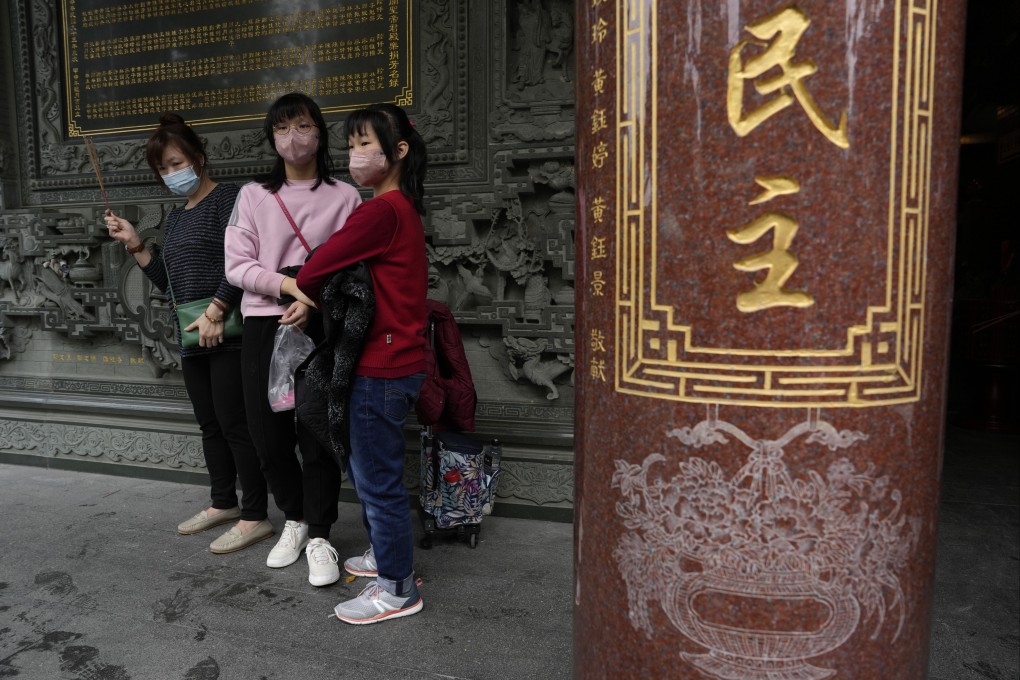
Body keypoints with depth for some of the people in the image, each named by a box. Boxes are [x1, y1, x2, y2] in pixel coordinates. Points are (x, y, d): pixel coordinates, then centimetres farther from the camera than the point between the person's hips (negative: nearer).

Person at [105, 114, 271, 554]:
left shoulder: (228, 199, -6)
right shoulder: (175, 219, 20)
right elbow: (169, 283, 19)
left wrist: (215, 312, -21)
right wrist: (135, 246, 10)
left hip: (228, 333, -9)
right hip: (190, 336, 9)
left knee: (235, 424, -6)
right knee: (210, 425, 15)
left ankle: (255, 517, 3)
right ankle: (223, 503, 28)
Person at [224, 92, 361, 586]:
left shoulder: (345, 197, 2)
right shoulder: (253, 195, 7)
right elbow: (237, 266, 0)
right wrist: (290, 285, -14)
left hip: (321, 328, -2)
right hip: (263, 326, 3)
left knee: (318, 435, 0)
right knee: (268, 434, 9)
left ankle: (319, 536, 18)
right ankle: (294, 518, 33)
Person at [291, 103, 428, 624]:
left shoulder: (382, 210, -18)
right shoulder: (401, 209, 14)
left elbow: (318, 268, -15)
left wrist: (299, 289, 6)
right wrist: (311, 296, 1)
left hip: (382, 369, -10)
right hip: (390, 362, 10)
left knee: (378, 478, 2)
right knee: (365, 468, 22)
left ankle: (397, 588, 17)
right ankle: (384, 553, 39)